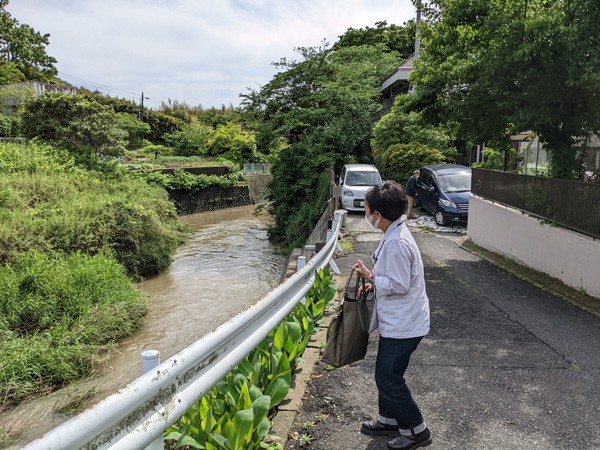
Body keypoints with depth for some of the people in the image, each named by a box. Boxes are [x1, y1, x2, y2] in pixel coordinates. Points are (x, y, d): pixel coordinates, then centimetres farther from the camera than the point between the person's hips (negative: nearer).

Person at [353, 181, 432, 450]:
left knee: (389, 378, 4)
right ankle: (389, 420, 39)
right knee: (386, 374, 21)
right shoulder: (395, 234, 6)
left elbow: (399, 285, -25)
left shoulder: (396, 243, -27)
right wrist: (374, 283, 4)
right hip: (398, 320, 10)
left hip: (402, 324, -10)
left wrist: (370, 277, -14)